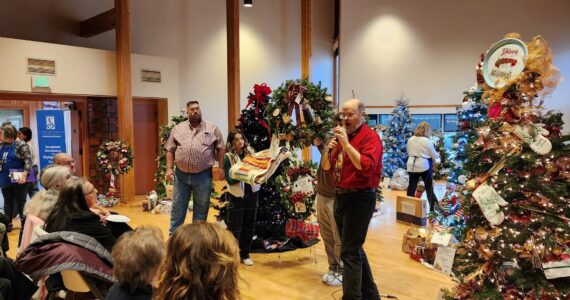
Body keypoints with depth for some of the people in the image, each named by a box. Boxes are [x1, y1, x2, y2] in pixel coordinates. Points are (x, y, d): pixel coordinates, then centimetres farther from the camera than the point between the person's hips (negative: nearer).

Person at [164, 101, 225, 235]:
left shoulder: (212, 129, 1)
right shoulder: (177, 129, 5)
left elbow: (221, 149, 2)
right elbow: (170, 150, 6)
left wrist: (221, 167, -4)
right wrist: (169, 168, -2)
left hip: (203, 175, -1)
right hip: (181, 175, 1)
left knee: (201, 208, 9)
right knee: (177, 207, 10)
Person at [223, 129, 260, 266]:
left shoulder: (251, 152, 2)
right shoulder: (228, 157, -8)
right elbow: (229, 179, -13)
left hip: (252, 193, 4)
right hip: (237, 195, -4)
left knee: (249, 226, 12)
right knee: (235, 228, 3)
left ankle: (245, 254, 26)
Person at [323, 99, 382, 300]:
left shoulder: (370, 137, -12)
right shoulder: (342, 135, 12)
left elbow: (366, 166, -28)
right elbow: (326, 167, 12)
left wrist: (346, 143, -27)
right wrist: (330, 149, -6)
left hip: (360, 198, -9)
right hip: (341, 196, 9)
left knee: (349, 252, -6)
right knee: (354, 248, 18)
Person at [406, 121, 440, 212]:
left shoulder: (410, 140, 3)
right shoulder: (426, 141, -12)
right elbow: (434, 155, -3)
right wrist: (438, 158, 18)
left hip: (412, 165, 4)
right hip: (424, 166, -4)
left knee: (412, 186, 8)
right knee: (429, 186, 8)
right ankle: (432, 206, 14)